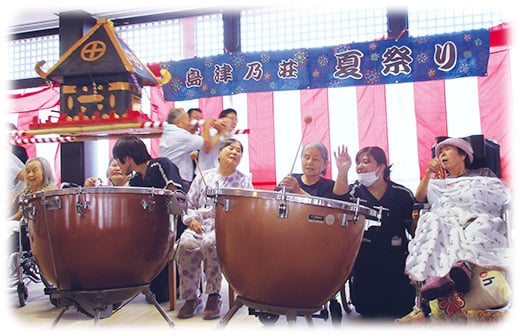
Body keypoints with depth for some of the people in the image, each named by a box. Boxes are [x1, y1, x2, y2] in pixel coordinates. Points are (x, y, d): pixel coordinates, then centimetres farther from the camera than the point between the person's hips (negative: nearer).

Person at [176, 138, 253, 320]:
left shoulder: (243, 180, 13)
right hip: (200, 225, 2)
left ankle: (214, 296, -19)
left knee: (210, 244, -36)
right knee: (186, 244, -30)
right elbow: (188, 204, 15)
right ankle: (191, 297, -13)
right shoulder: (203, 177, 17)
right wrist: (191, 220, -5)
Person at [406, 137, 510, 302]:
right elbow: (419, 198, 16)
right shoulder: (437, 181, 34)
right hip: (445, 220, 1)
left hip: (476, 219, -1)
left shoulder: (483, 174, 29)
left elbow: (504, 194, 13)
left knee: (482, 225, -38)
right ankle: (436, 275, -59)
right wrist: (428, 173, 6)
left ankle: (466, 264, -66)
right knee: (432, 222, -35)